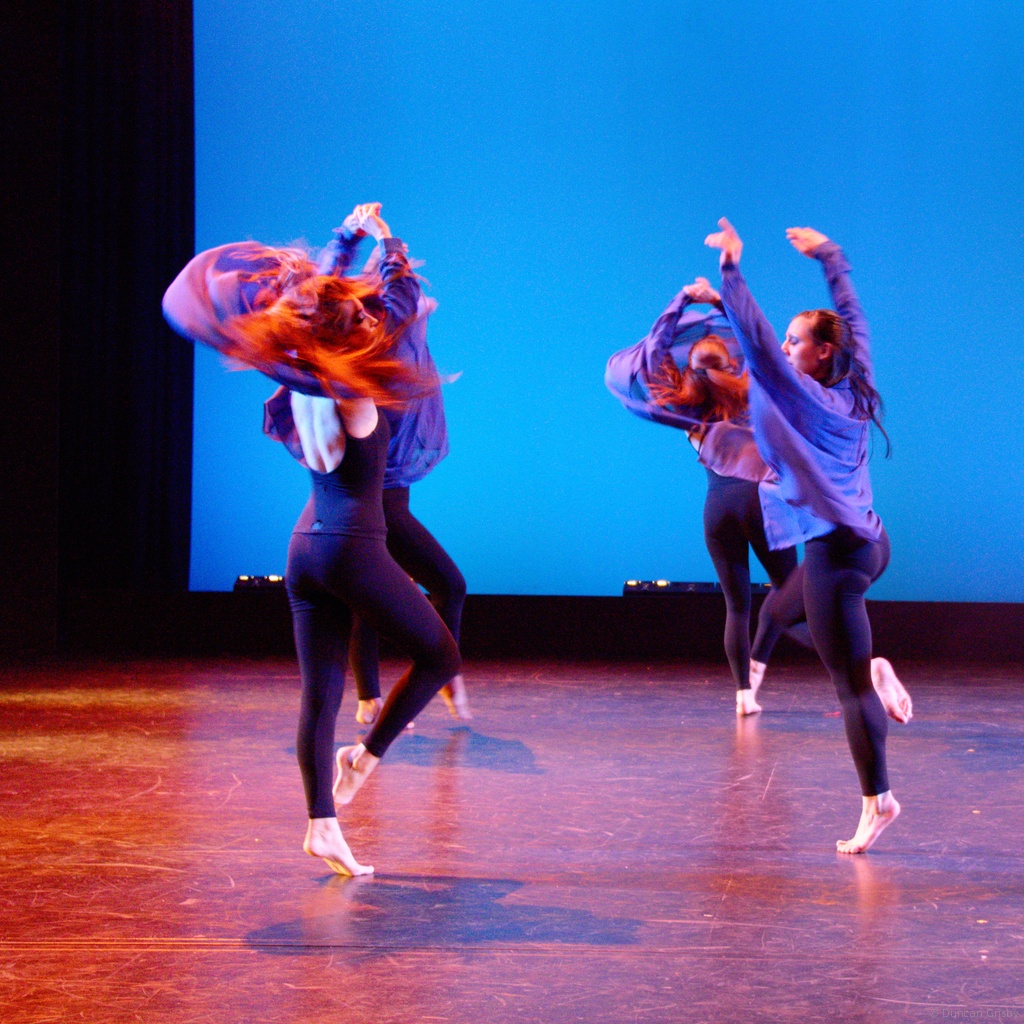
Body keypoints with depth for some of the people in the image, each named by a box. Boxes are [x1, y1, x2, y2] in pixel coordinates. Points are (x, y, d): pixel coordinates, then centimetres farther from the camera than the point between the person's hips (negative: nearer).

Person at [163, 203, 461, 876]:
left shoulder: (302, 386, 7)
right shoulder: (353, 381, -10)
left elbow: (325, 297, 24)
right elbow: (403, 294, -3)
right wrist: (384, 238, 10)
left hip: (305, 548, 8)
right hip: (354, 548, -7)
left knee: (321, 692, 6)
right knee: (440, 656, 9)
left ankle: (322, 824, 4)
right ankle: (366, 756, 8)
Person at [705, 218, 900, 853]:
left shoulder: (807, 398, -16)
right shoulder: (855, 390, 6)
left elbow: (757, 342, -23)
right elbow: (853, 320, 21)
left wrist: (731, 272, -19)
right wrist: (831, 259, 30)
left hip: (836, 553, -9)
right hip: (869, 542, 9)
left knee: (851, 684, -2)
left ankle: (878, 801, 3)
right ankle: (875, 670, 15)